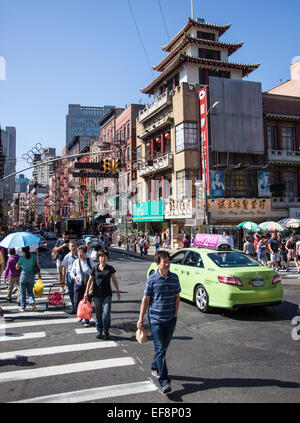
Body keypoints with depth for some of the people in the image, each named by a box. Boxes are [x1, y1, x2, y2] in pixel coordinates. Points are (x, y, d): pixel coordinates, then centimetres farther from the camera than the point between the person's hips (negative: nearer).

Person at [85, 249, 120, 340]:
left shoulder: (110, 268, 3)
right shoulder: (95, 269, 3)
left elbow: (114, 280, 10)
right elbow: (90, 280, 5)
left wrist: (118, 291, 12)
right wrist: (86, 292, 0)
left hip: (107, 294, -1)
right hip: (97, 295, 1)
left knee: (106, 313, -7)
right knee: (98, 313, 8)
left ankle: (106, 331, 8)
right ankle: (99, 331, 22)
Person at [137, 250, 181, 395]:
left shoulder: (174, 278, 2)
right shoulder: (152, 279, -8)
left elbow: (177, 296, 12)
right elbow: (145, 299, -3)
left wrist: (176, 313, 5)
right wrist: (141, 318, -2)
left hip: (170, 319, 4)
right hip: (155, 319, -4)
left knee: (163, 347, 16)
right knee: (160, 349, -6)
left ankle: (155, 368, 40)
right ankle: (164, 381, -2)